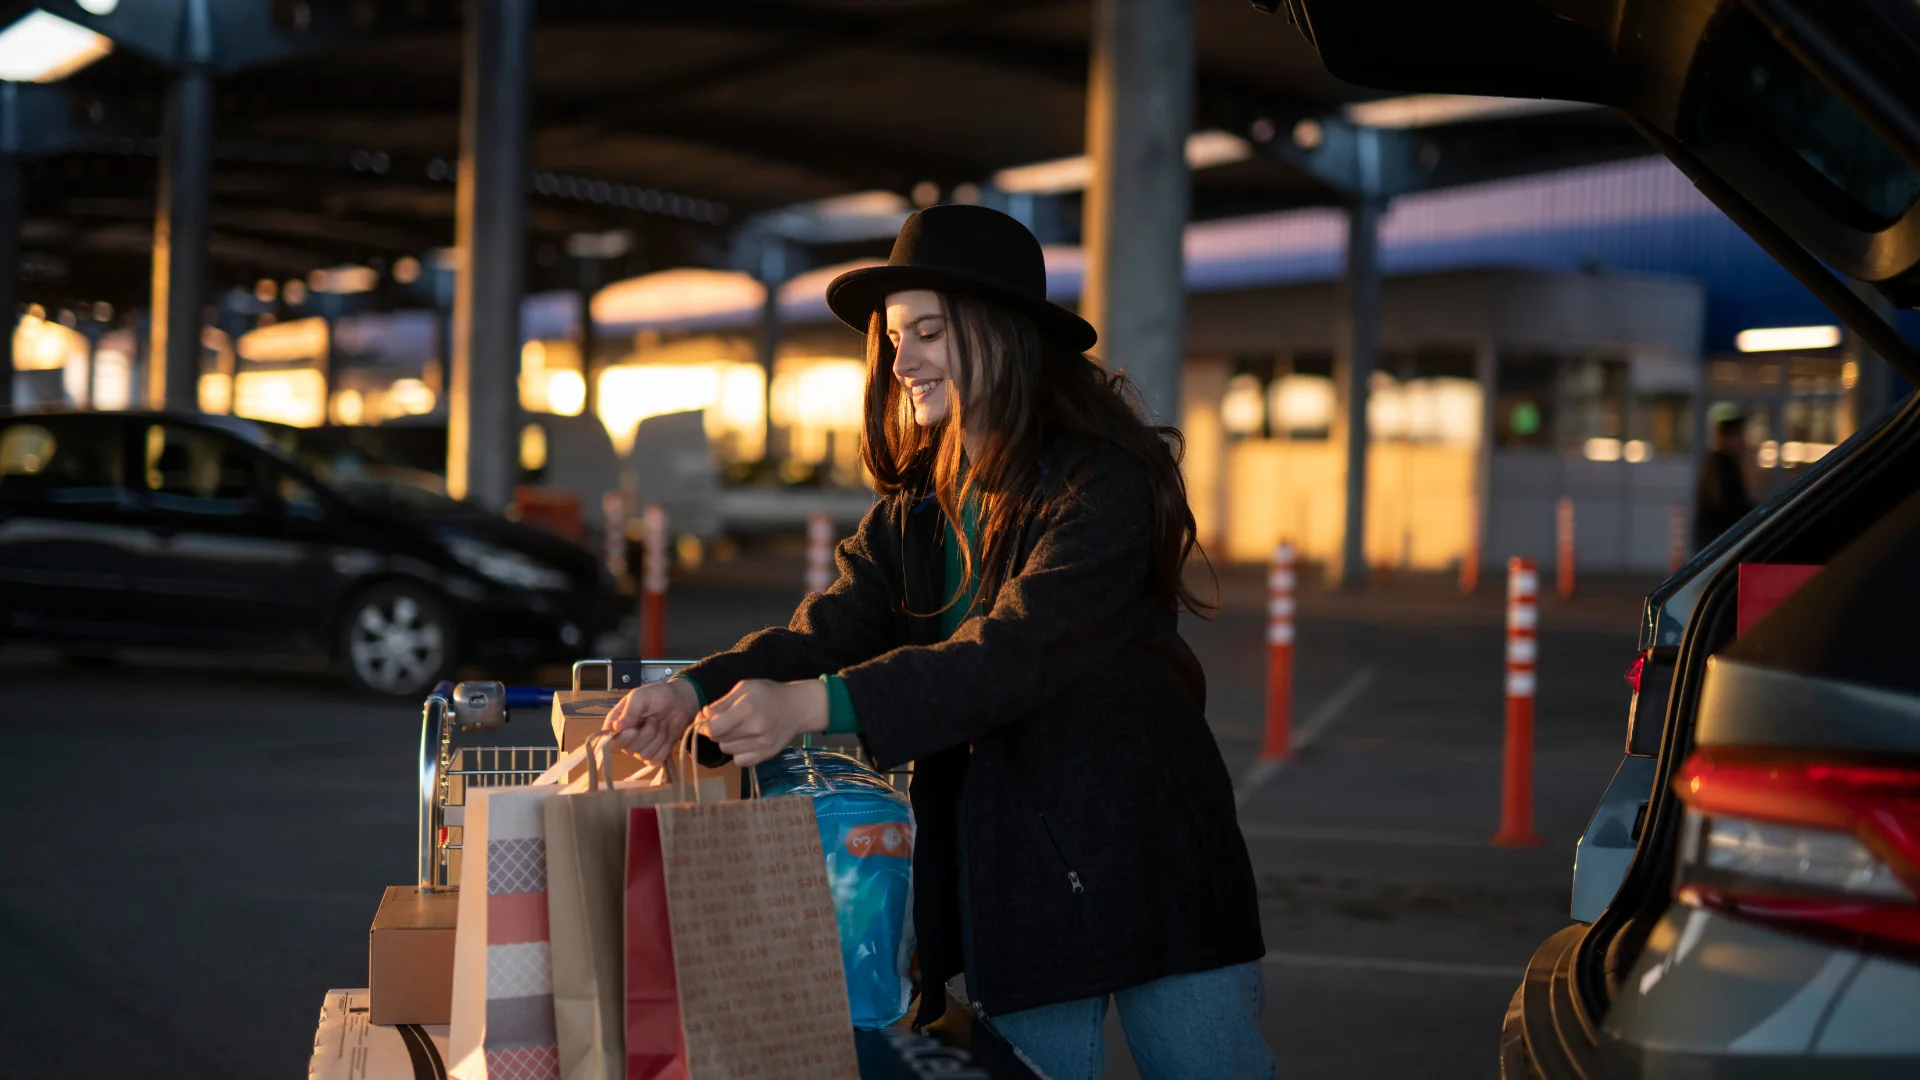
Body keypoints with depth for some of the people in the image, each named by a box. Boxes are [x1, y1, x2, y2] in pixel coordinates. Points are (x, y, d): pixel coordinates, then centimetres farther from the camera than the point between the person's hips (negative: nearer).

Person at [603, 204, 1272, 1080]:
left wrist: (815, 704, -34)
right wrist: (697, 691, -23)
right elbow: (828, 630, -4)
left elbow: (1016, 653, -25)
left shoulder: (1101, 483, -12)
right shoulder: (911, 512, 11)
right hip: (1005, 889, 6)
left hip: (1147, 865, -5)